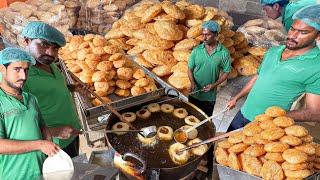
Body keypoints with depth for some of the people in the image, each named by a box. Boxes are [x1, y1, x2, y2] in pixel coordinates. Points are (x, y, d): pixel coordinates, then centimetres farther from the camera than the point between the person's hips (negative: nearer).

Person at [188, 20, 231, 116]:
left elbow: (226, 72, -4)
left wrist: (214, 85, -17)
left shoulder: (224, 52, -11)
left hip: (210, 95, -1)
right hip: (194, 94, 1)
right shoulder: (196, 50, -7)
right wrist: (192, 83, -19)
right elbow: (190, 69, -2)